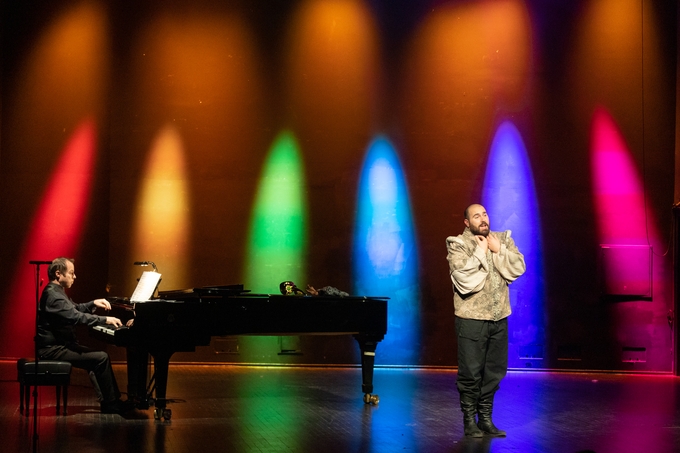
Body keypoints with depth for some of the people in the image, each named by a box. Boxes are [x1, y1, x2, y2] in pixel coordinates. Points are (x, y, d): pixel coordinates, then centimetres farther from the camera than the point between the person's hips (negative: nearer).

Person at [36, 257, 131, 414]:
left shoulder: (56, 292, 15)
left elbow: (76, 309, 27)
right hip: (54, 349, -12)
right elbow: (77, 316, -29)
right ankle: (111, 405, -6)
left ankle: (106, 401, 15)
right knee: (102, 358, -14)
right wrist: (105, 319, -26)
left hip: (58, 345, 12)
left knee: (95, 356, 20)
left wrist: (93, 303, 9)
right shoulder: (53, 294, -20)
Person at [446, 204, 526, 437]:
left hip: (499, 317, 5)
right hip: (472, 318, -5)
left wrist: (499, 250, -11)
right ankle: (469, 421, 8)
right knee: (471, 372, -2)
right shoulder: (457, 244, -5)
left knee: (494, 372, 10)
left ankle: (486, 419, 21)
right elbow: (465, 277, -19)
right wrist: (480, 251, -14)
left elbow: (518, 268, -2)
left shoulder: (502, 239, 9)